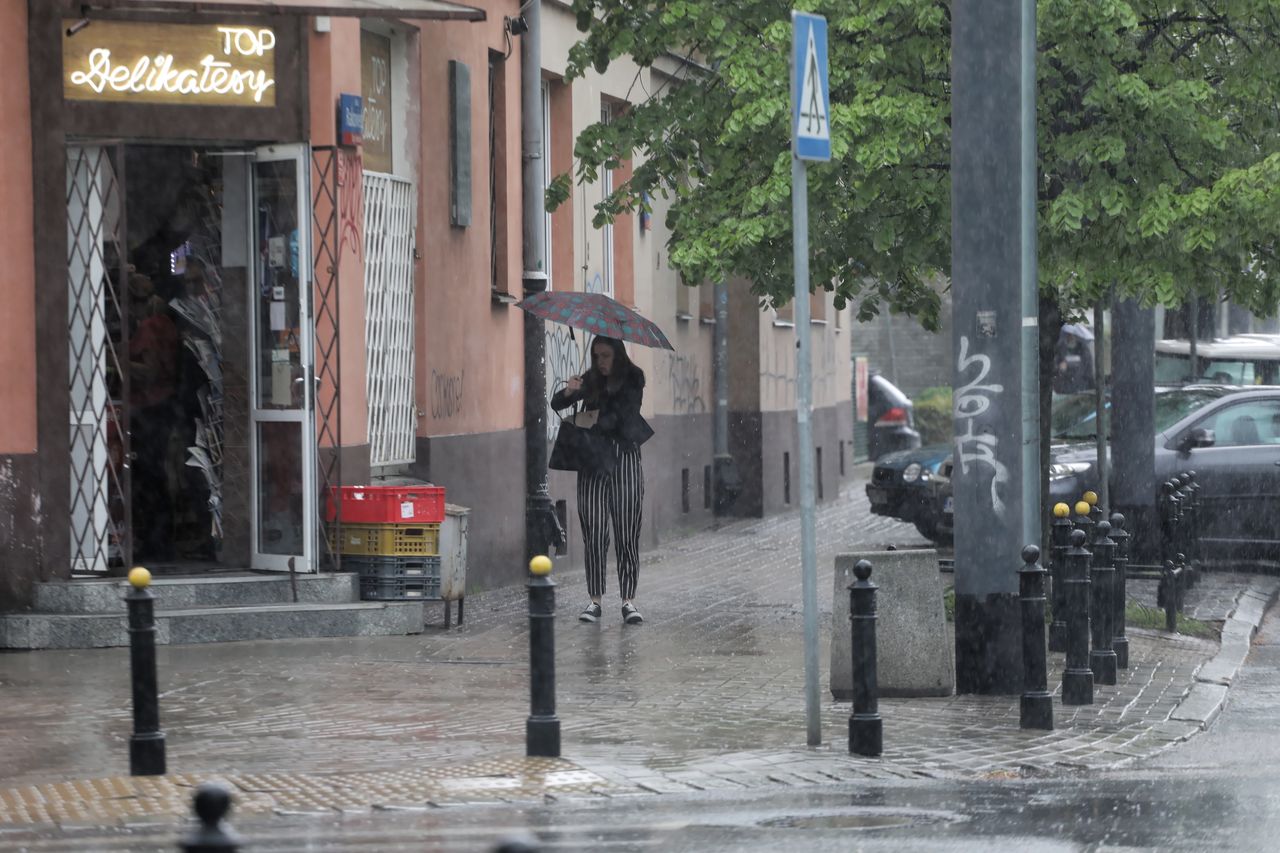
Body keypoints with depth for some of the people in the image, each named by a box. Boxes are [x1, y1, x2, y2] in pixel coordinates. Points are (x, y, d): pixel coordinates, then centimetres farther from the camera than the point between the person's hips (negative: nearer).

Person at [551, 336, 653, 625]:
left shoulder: (632, 379, 2)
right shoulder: (591, 381, 9)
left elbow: (623, 415, -8)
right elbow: (556, 404, 1)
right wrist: (569, 392, -19)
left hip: (624, 459, -2)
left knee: (627, 534, -4)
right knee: (594, 533, -2)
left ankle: (628, 601, -2)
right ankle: (595, 600, 1)